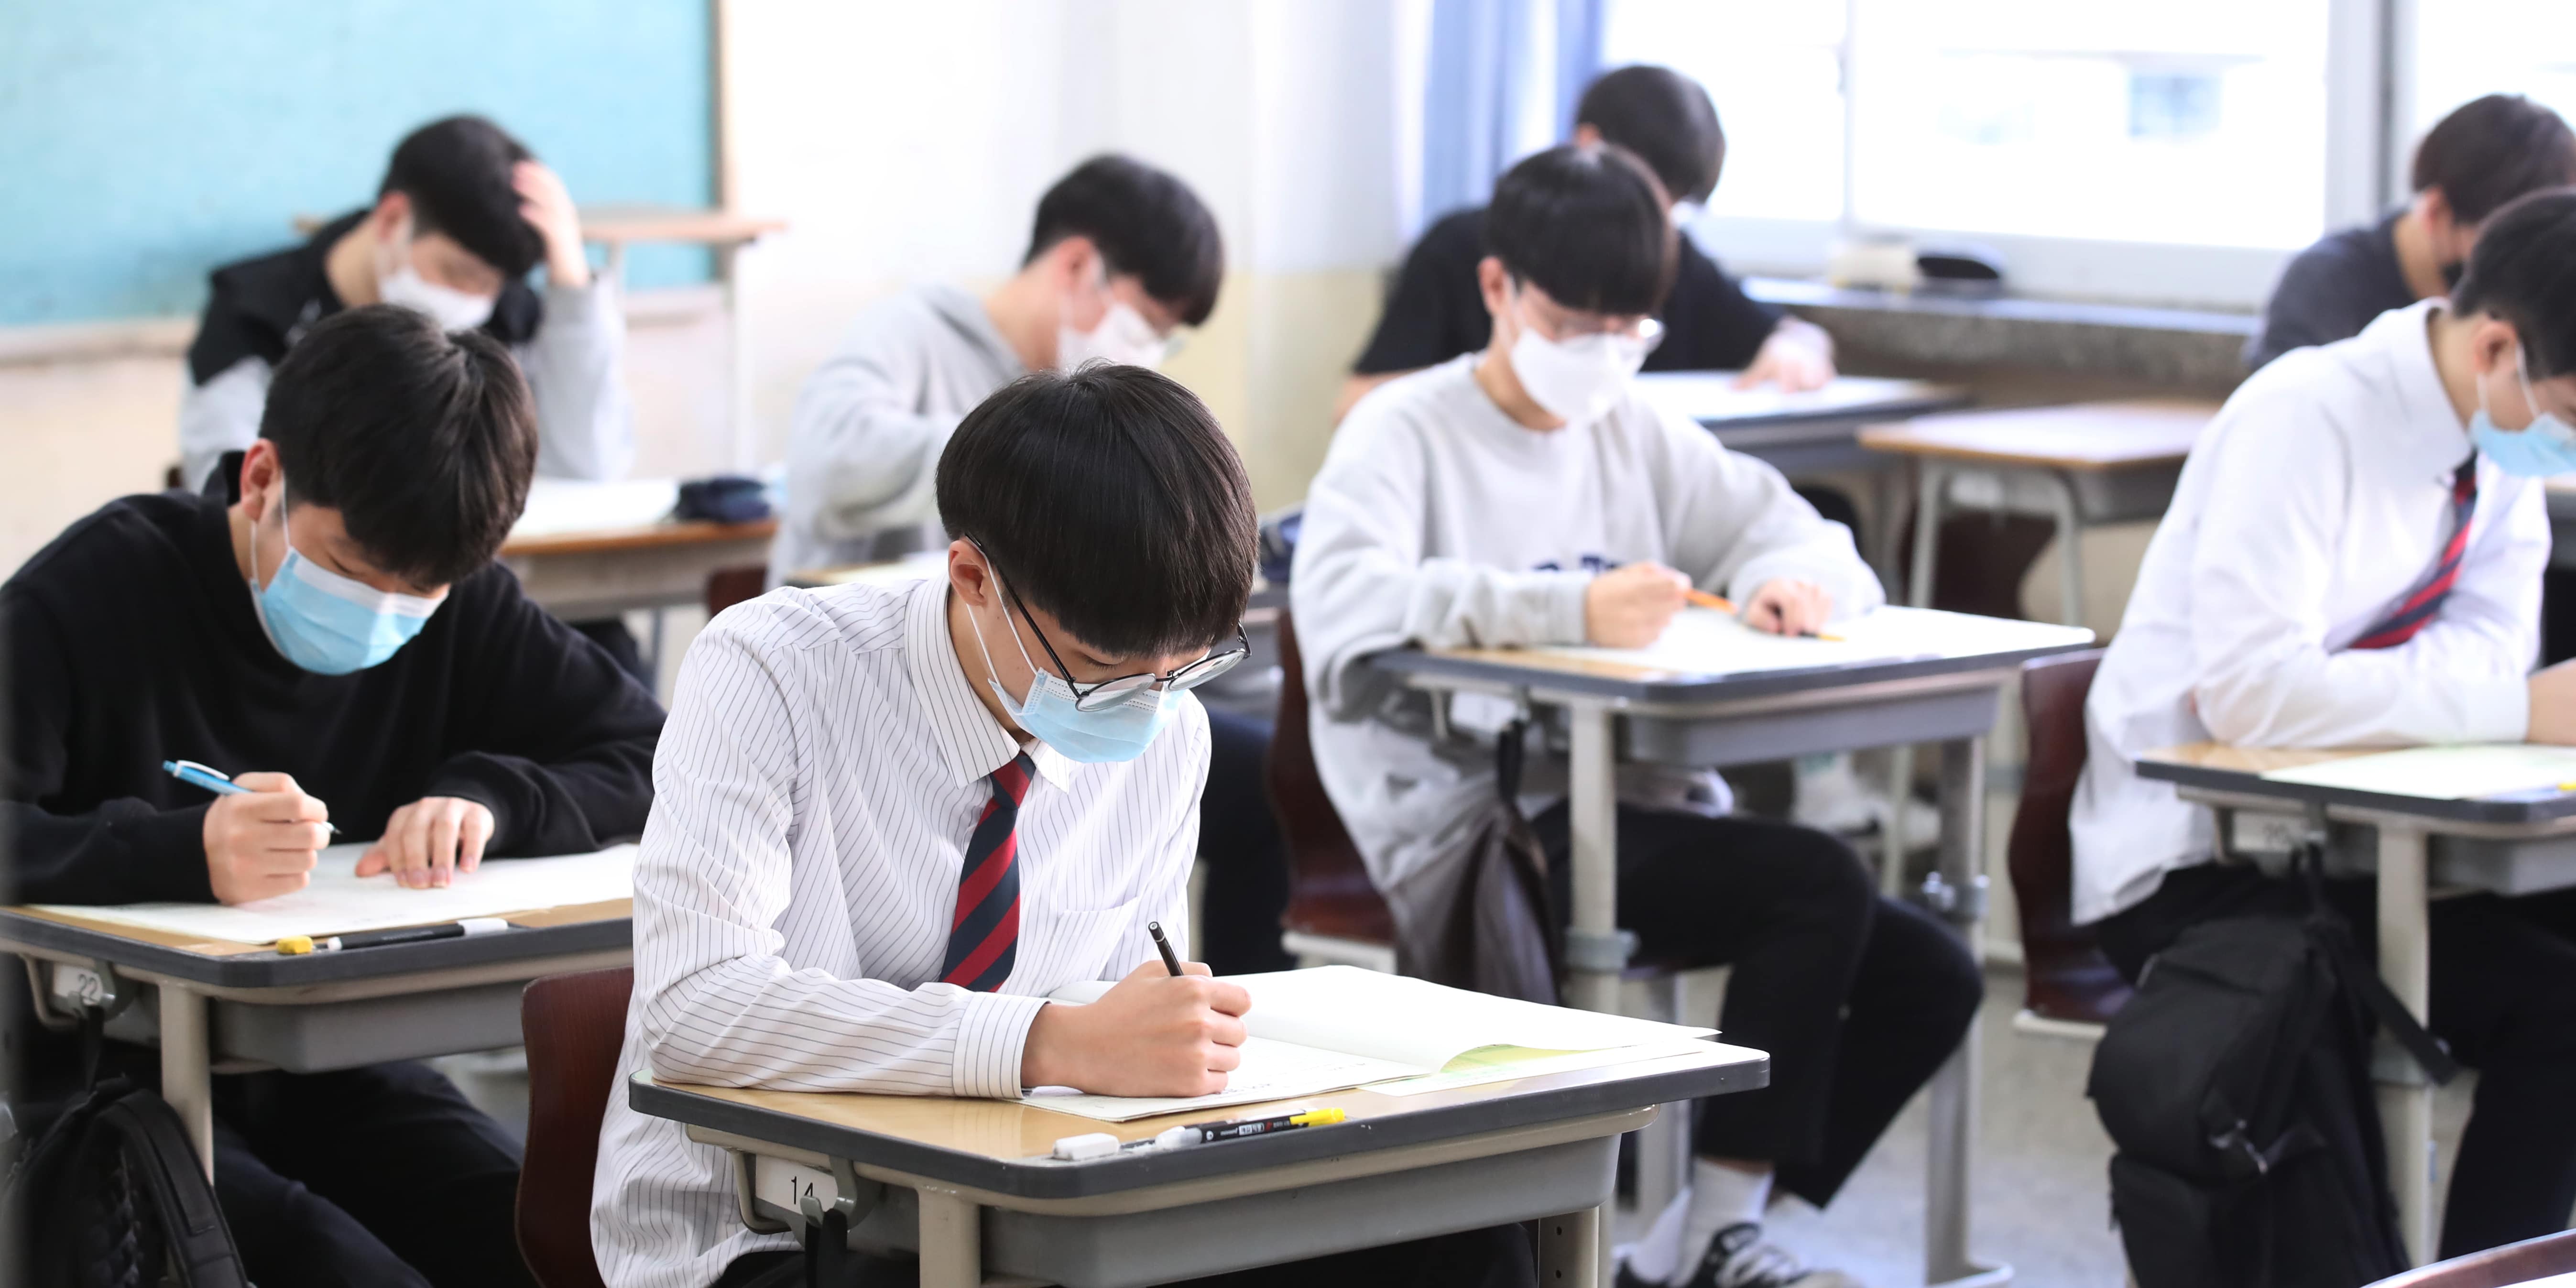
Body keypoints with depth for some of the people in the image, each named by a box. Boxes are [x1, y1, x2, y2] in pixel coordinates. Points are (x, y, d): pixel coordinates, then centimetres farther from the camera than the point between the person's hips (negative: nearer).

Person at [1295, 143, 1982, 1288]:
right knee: (1819, 882, -24)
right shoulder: (1405, 433, -4)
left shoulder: (1635, 433, 17)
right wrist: (1572, 612, -35)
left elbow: (1802, 538, 18)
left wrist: (1798, 580, -9)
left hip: (1639, 808, 8)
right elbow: (1342, 606, -24)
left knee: (1930, 978, -4)